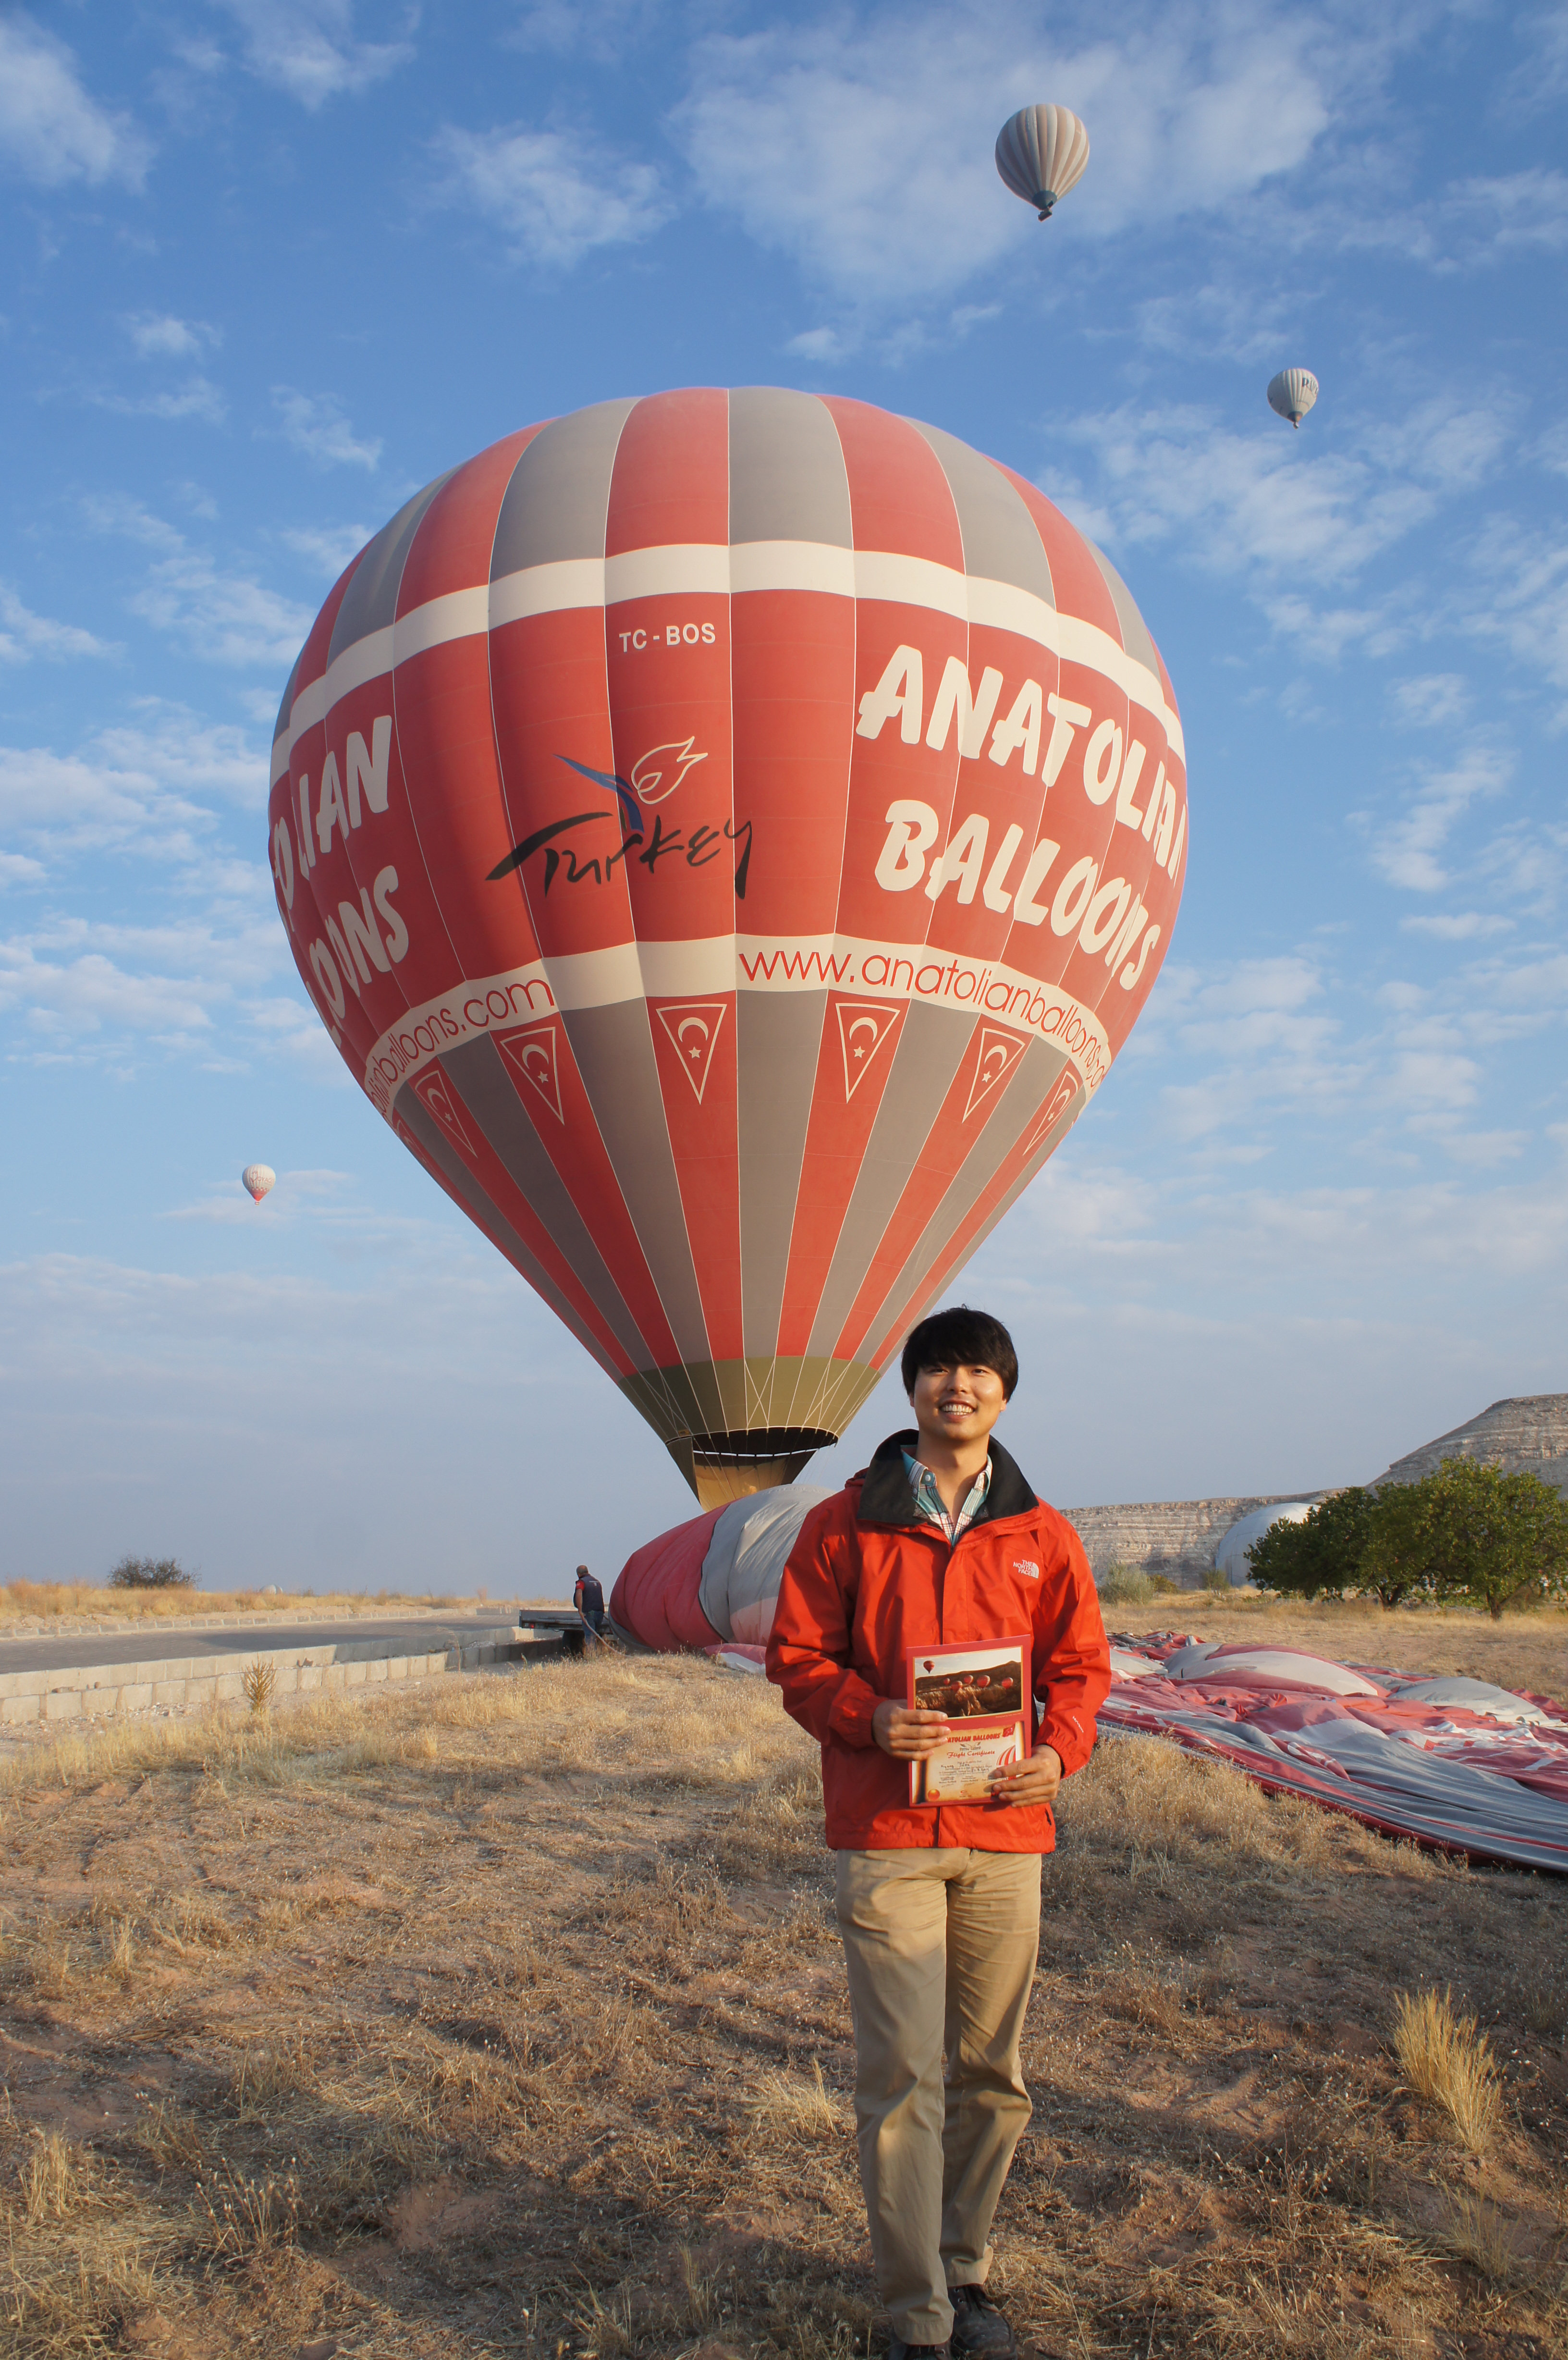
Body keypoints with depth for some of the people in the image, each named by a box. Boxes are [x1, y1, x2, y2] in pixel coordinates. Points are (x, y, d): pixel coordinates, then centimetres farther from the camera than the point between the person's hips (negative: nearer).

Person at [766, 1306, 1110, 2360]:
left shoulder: (1042, 1534, 5)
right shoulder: (844, 1524, -1)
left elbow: (1081, 1662, 9)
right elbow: (797, 1655, 1)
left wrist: (1059, 1751, -9)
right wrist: (867, 1718, -17)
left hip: (1006, 1833, 3)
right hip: (885, 1831, -2)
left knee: (992, 2073, 14)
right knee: (901, 2080, -1)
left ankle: (967, 2272, 33)